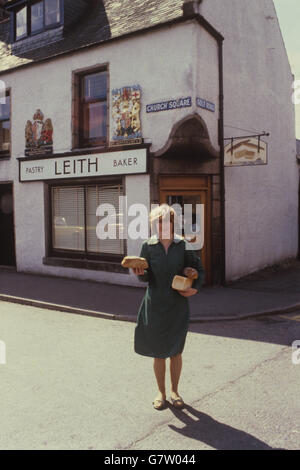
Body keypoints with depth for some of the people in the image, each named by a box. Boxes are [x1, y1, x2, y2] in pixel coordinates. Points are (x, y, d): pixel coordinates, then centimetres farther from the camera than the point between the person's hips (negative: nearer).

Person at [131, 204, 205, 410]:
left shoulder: (183, 245, -2)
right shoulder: (148, 246, -2)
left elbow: (200, 269, 8)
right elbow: (146, 277, 0)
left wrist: (195, 288, -8)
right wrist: (140, 273, -23)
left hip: (178, 305, 0)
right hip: (155, 305, 0)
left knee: (176, 352, 9)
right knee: (158, 352, 9)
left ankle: (175, 391, 30)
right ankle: (161, 392, 28)